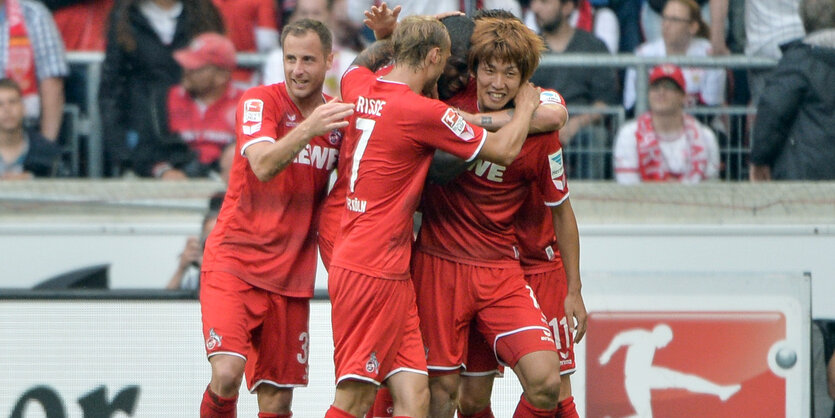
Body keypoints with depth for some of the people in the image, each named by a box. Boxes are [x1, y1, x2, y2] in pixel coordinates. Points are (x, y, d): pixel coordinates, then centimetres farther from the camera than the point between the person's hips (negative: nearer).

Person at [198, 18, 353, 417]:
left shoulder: (338, 114, 7)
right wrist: (307, 129, -39)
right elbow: (263, 166, -23)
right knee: (227, 373, -23)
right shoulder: (260, 101, -6)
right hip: (233, 260, -4)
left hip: (291, 276, 4)